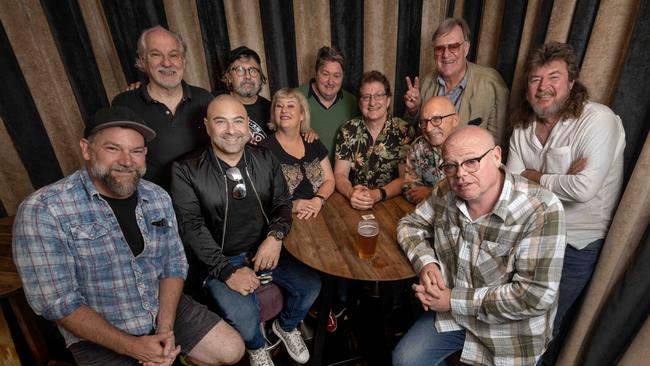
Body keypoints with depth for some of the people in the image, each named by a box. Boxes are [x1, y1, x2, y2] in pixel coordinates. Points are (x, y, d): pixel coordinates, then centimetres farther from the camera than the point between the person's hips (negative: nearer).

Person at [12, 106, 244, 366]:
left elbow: (174, 265, 0)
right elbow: (57, 302, -18)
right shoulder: (43, 210, -16)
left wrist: (166, 329, -12)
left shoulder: (158, 198, -2)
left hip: (165, 311, 4)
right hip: (99, 337, -3)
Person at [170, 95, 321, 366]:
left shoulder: (265, 158, 1)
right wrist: (228, 271, -20)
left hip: (266, 249, 4)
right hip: (221, 260, -3)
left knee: (310, 285, -10)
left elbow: (282, 203, 4)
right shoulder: (186, 170, -10)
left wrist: (276, 235, -17)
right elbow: (191, 227, -13)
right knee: (244, 314, -24)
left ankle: (286, 327, 26)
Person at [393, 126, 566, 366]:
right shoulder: (446, 193, -11)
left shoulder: (541, 211, -26)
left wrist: (455, 300, -24)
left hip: (509, 331, -3)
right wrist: (426, 263, -17)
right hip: (450, 311, 4)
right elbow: (410, 225, 3)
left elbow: (537, 295, -27)